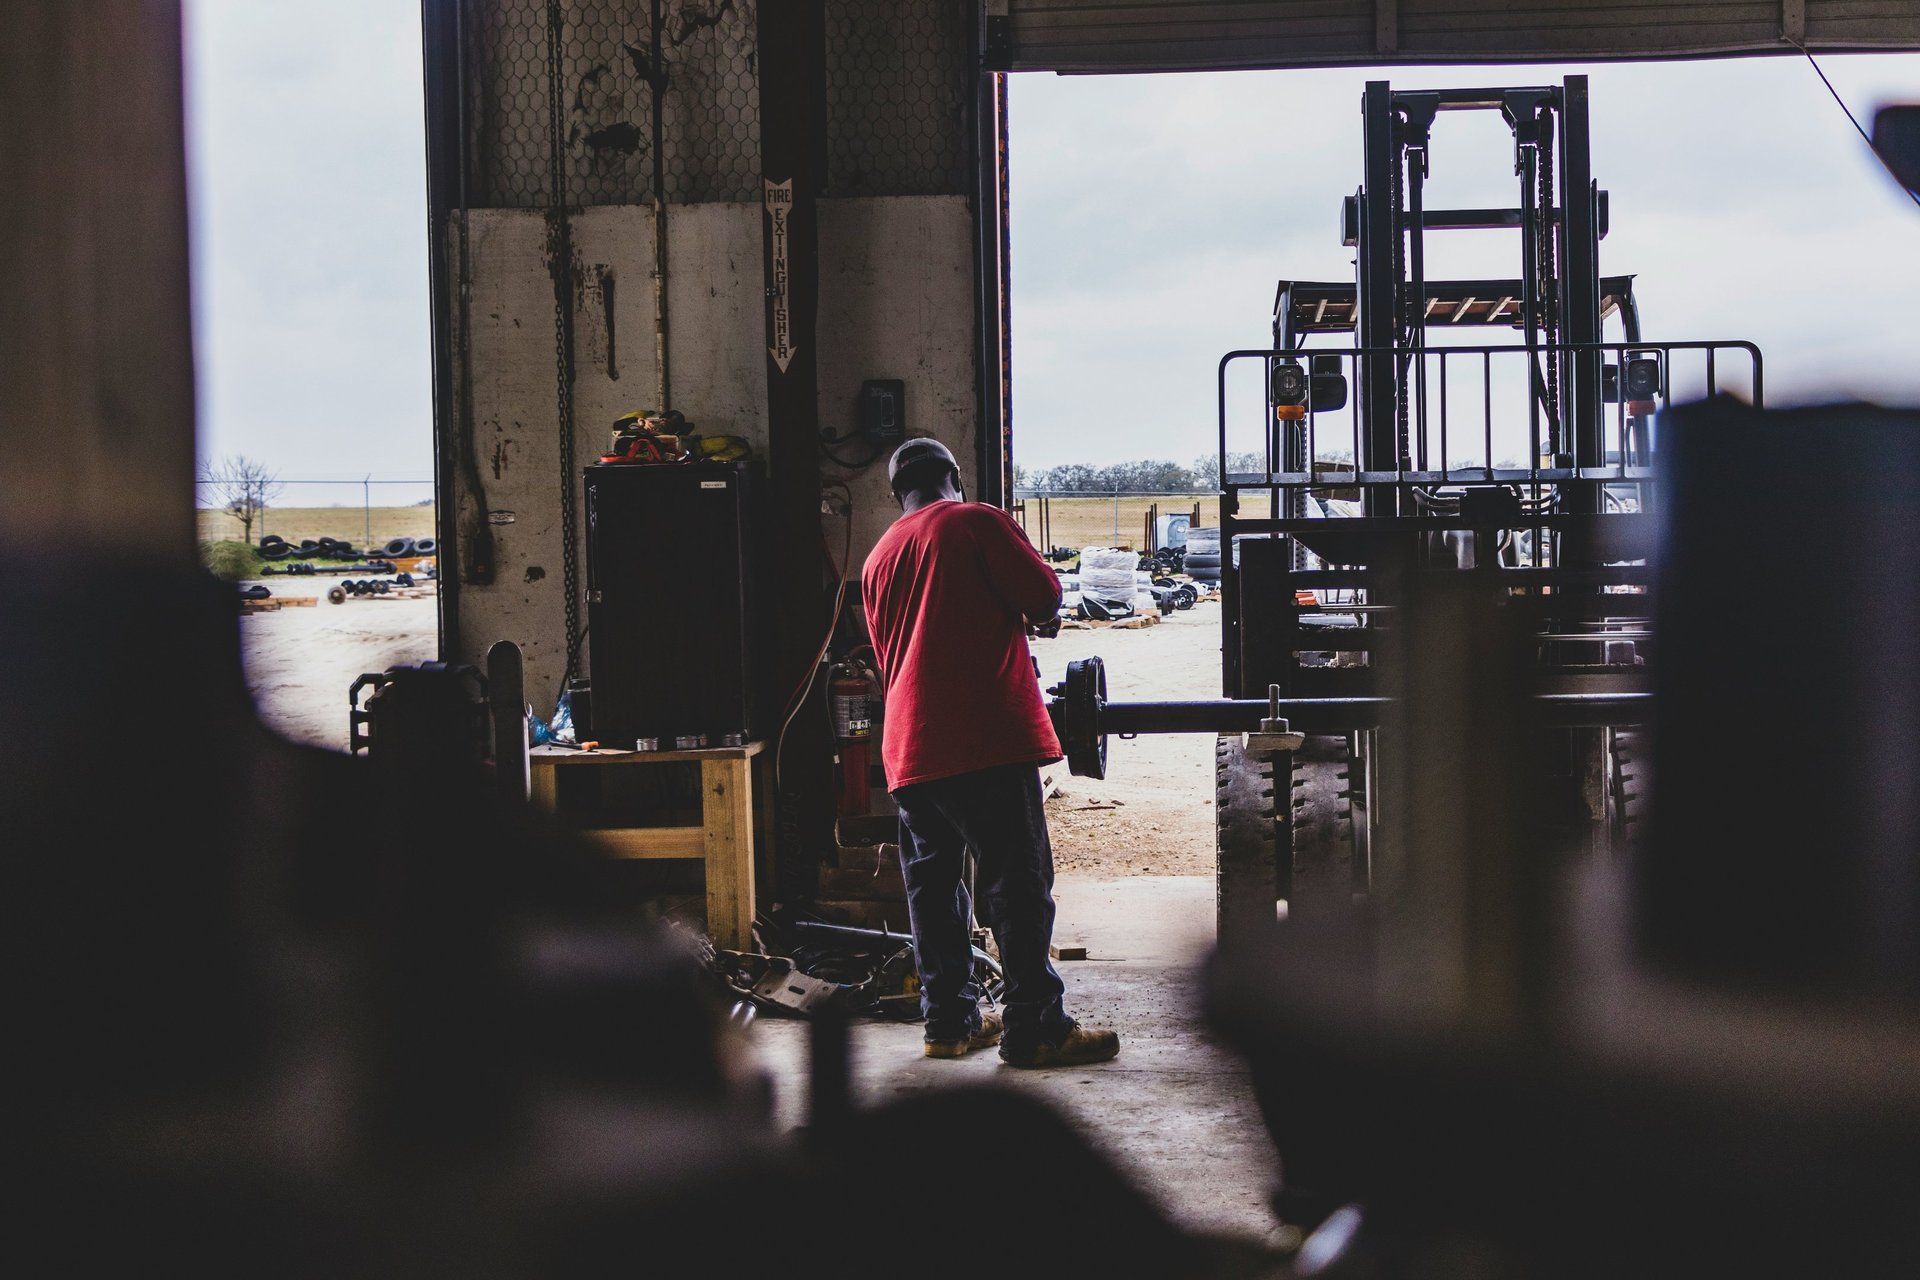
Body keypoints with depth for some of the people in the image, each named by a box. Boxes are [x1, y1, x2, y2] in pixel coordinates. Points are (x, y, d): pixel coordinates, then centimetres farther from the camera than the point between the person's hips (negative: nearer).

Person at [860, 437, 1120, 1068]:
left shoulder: (877, 559, 18)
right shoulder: (978, 521, -2)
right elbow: (1045, 597, -5)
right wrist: (1041, 615, 18)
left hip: (909, 747, 7)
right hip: (988, 735, -7)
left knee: (933, 881, 13)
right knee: (1017, 881, -4)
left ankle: (949, 1020, 18)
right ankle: (1035, 1027, -3)